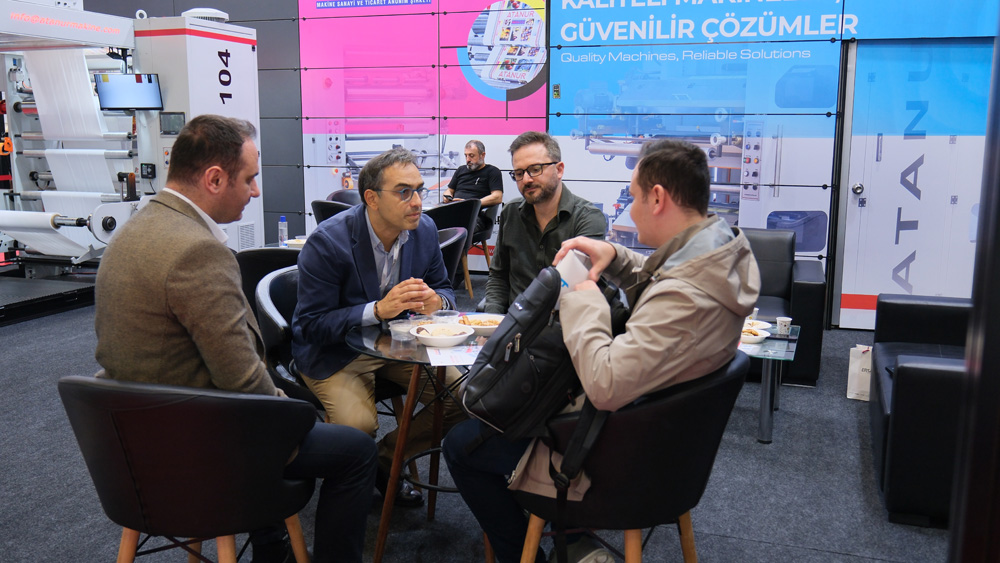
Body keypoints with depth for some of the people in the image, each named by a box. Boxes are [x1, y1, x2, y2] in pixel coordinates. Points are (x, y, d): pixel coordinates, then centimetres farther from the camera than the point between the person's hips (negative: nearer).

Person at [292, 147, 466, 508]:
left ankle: (386, 459, 12)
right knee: (357, 423, -30)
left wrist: (436, 301, -20)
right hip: (334, 350, -5)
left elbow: (443, 287, 7)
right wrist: (379, 310, -35)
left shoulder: (424, 230, -6)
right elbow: (312, 325, -22)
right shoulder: (327, 241, -23)